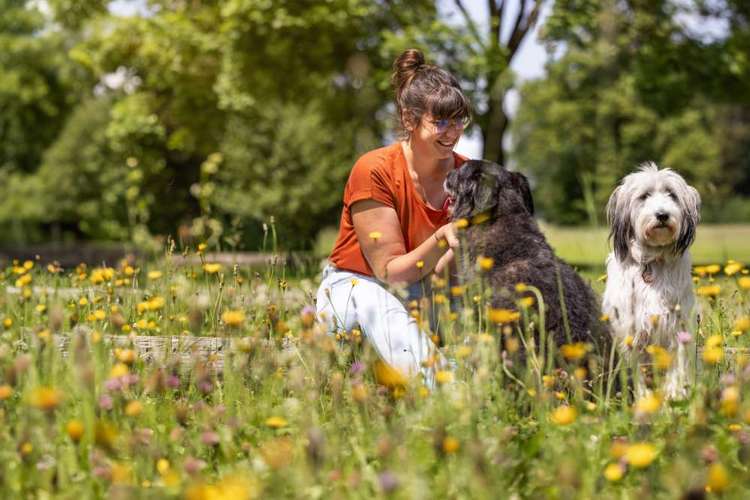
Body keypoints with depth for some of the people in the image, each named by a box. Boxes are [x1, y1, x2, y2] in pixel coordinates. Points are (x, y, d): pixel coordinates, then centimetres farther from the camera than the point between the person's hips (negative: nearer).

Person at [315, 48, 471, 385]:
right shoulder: (375, 170, -17)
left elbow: (443, 270, -4)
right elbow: (390, 272, -17)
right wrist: (442, 238, -33)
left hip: (420, 292, 5)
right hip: (356, 285, -5)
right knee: (379, 305, -41)